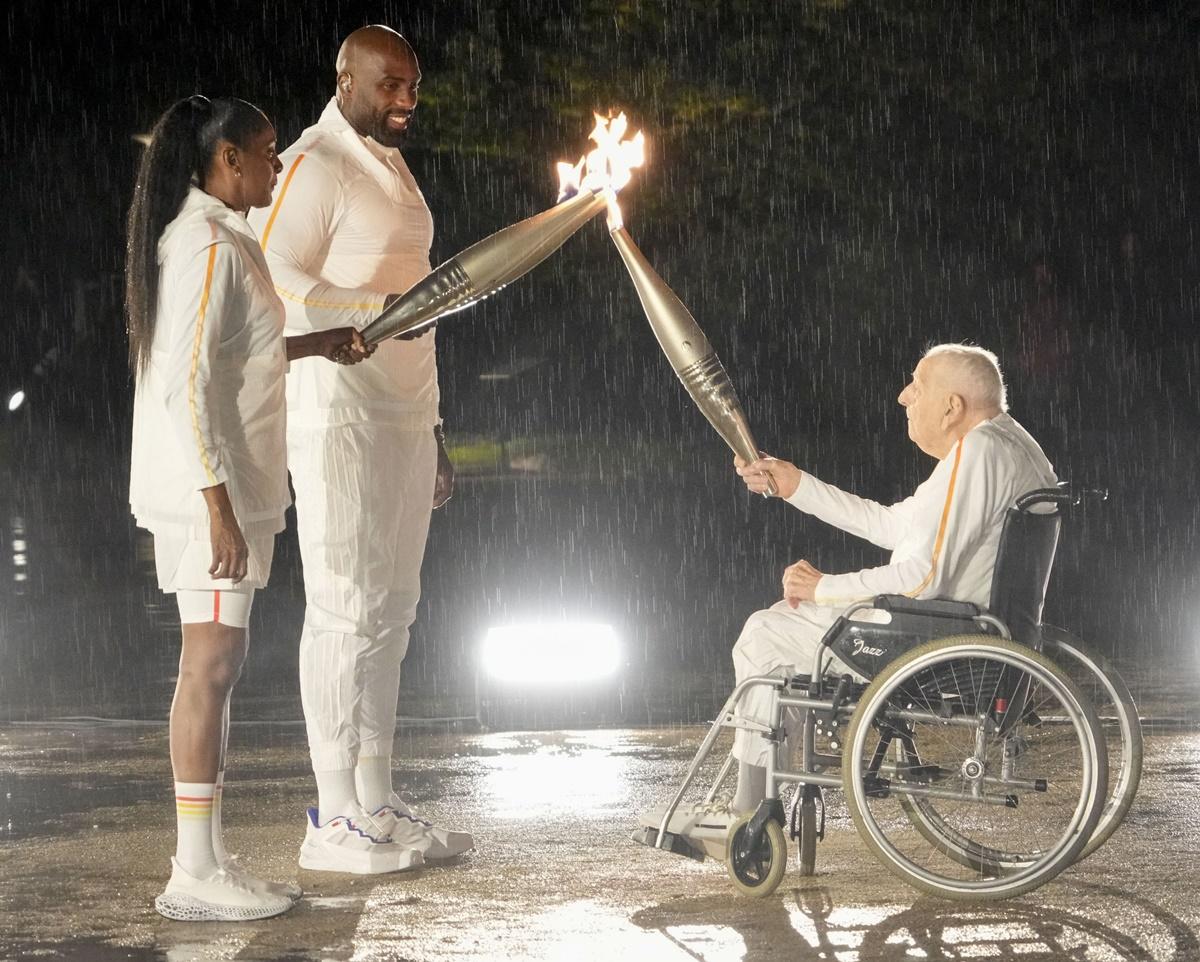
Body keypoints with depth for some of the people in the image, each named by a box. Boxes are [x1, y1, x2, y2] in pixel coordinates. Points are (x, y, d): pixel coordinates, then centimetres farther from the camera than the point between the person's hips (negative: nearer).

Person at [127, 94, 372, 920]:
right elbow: (186, 385, -21)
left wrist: (315, 345, 21)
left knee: (217, 665, 11)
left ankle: (208, 861, 16)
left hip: (226, 487, 10)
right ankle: (197, 874, -5)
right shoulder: (207, 246, -15)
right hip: (209, 488, -10)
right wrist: (219, 505, -23)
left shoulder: (217, 239, 15)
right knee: (212, 663, -8)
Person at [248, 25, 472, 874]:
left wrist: (433, 428, 21)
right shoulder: (315, 166, -8)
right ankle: (333, 818, -5)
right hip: (337, 415, -9)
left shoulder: (394, 170, 20)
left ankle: (378, 803, 13)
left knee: (391, 611, 8)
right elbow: (272, 279, -18)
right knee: (345, 608, -8)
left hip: (402, 420, 9)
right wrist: (377, 310, -29)